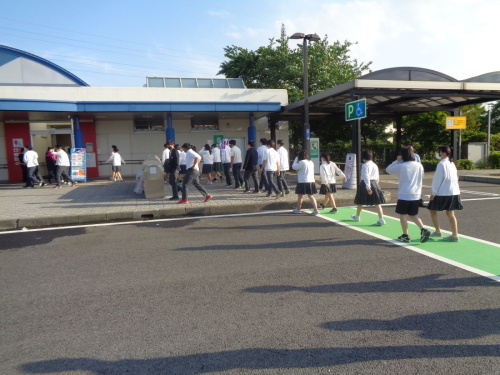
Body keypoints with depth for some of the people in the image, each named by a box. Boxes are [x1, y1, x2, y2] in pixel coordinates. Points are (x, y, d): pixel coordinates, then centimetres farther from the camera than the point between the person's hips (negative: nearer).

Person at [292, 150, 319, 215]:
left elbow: (294, 167, -9)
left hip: (303, 182, -7)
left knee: (299, 196, 10)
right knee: (311, 196, 9)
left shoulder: (302, 162, -13)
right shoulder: (311, 162, 11)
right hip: (311, 181, 7)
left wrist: (296, 159, 5)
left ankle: (298, 209, 22)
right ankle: (315, 209, -1)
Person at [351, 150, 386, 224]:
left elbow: (366, 177, -20)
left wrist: (368, 187, -24)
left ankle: (357, 216, 30)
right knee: (377, 203, 1)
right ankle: (381, 219, -9)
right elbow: (377, 177, 15)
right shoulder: (375, 165, 10)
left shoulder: (365, 165, -11)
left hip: (365, 184, -5)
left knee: (360, 202, 13)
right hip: (374, 184, 6)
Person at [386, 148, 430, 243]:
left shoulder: (401, 166, -10)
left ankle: (405, 236, 12)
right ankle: (423, 230, -3)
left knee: (402, 214, 8)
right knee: (414, 215, 16)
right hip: (416, 195, 5)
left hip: (404, 194, -5)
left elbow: (388, 169, 3)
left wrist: (397, 161, 6)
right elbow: (421, 177, 17)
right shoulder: (419, 165, 3)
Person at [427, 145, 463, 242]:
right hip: (454, 192, 8)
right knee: (450, 213, 11)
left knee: (433, 211, 7)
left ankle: (438, 232, 11)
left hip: (443, 193, -8)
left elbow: (438, 179, -16)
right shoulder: (452, 164, 11)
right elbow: (456, 178, 16)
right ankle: (455, 235, 11)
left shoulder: (441, 164, -14)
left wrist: (433, 193, -10)